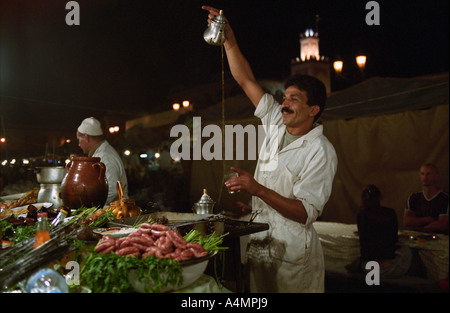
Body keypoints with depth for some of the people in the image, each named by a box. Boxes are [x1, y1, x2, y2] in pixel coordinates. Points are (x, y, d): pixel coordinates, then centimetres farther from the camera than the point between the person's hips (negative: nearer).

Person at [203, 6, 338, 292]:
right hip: (260, 242, 6)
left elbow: (306, 213, -22)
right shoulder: (277, 124, 3)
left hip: (292, 250, -6)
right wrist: (230, 40, -5)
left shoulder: (321, 152, -16)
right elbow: (247, 81, 3)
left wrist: (258, 189, -31)